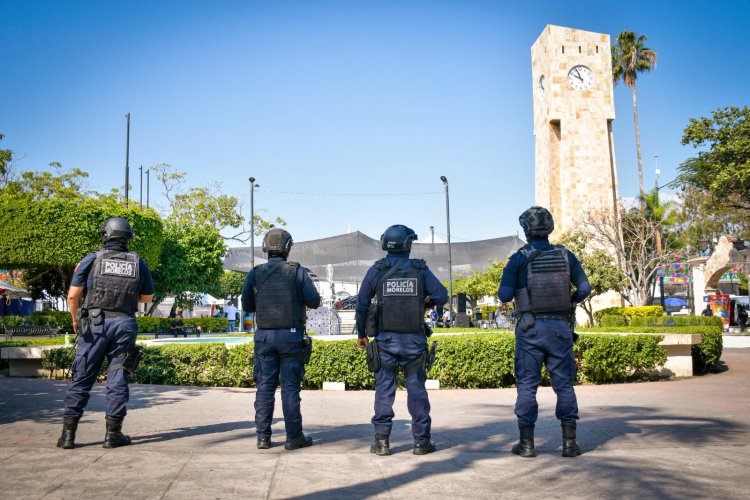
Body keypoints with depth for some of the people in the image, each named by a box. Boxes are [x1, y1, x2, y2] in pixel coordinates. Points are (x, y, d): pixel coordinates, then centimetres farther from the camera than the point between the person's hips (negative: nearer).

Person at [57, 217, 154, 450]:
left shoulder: (91, 260, 1)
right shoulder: (138, 263, 7)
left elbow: (73, 294, -2)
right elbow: (148, 297, 16)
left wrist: (75, 320, 12)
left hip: (94, 323, -1)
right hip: (124, 324, 1)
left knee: (82, 378, 6)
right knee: (117, 379, 6)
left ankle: (68, 433, 7)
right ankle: (113, 433, 8)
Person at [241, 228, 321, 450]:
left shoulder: (255, 274, 0)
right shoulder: (298, 272, -5)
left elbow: (246, 305, 6)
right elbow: (314, 302, -5)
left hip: (264, 337, 2)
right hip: (292, 336, -2)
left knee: (265, 387, 8)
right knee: (290, 387, 3)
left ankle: (263, 437, 10)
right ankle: (294, 437, 8)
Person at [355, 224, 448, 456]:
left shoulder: (376, 270, 1)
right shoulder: (420, 269, 1)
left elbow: (361, 306, 3)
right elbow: (441, 296, -3)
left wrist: (361, 334, 14)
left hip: (386, 340, 0)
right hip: (414, 340, 0)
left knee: (384, 389, 5)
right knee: (416, 389, 7)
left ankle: (382, 441, 5)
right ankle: (422, 441, 10)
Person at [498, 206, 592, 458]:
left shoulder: (518, 259, -6)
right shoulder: (565, 255, 2)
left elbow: (504, 295, -8)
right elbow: (584, 288, 0)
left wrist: (509, 285, 12)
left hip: (530, 329, -2)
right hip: (560, 327, 2)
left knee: (527, 385, 5)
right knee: (564, 384, 9)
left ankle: (526, 443, 8)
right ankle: (569, 442, 11)